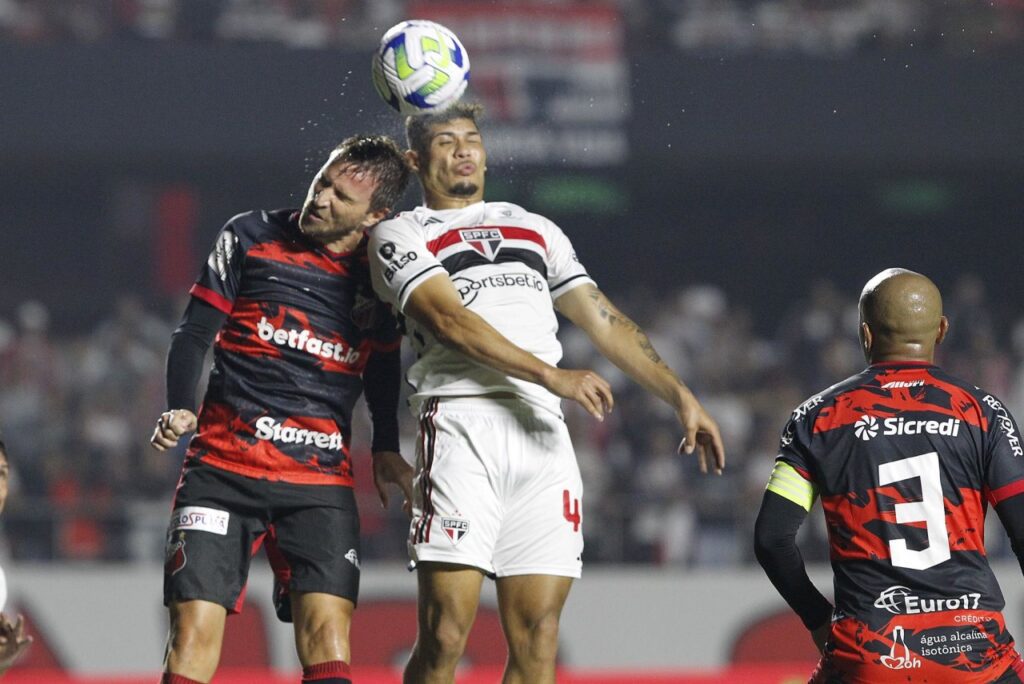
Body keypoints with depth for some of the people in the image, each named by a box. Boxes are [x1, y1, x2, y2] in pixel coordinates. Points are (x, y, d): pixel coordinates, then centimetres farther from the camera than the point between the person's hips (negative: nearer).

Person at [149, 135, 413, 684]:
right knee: (193, 630, -10)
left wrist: (387, 447, 14)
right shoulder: (251, 237, 3)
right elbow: (193, 333, 6)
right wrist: (179, 409, -9)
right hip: (222, 467, -1)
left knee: (327, 633, -12)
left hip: (322, 478, 1)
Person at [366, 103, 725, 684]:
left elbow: (604, 320, 25)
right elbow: (450, 321, -6)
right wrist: (552, 375, -16)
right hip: (462, 423, -5)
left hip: (543, 434, 5)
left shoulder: (536, 231, 27)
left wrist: (680, 395, 15)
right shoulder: (401, 236, 10)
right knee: (445, 637, -13)